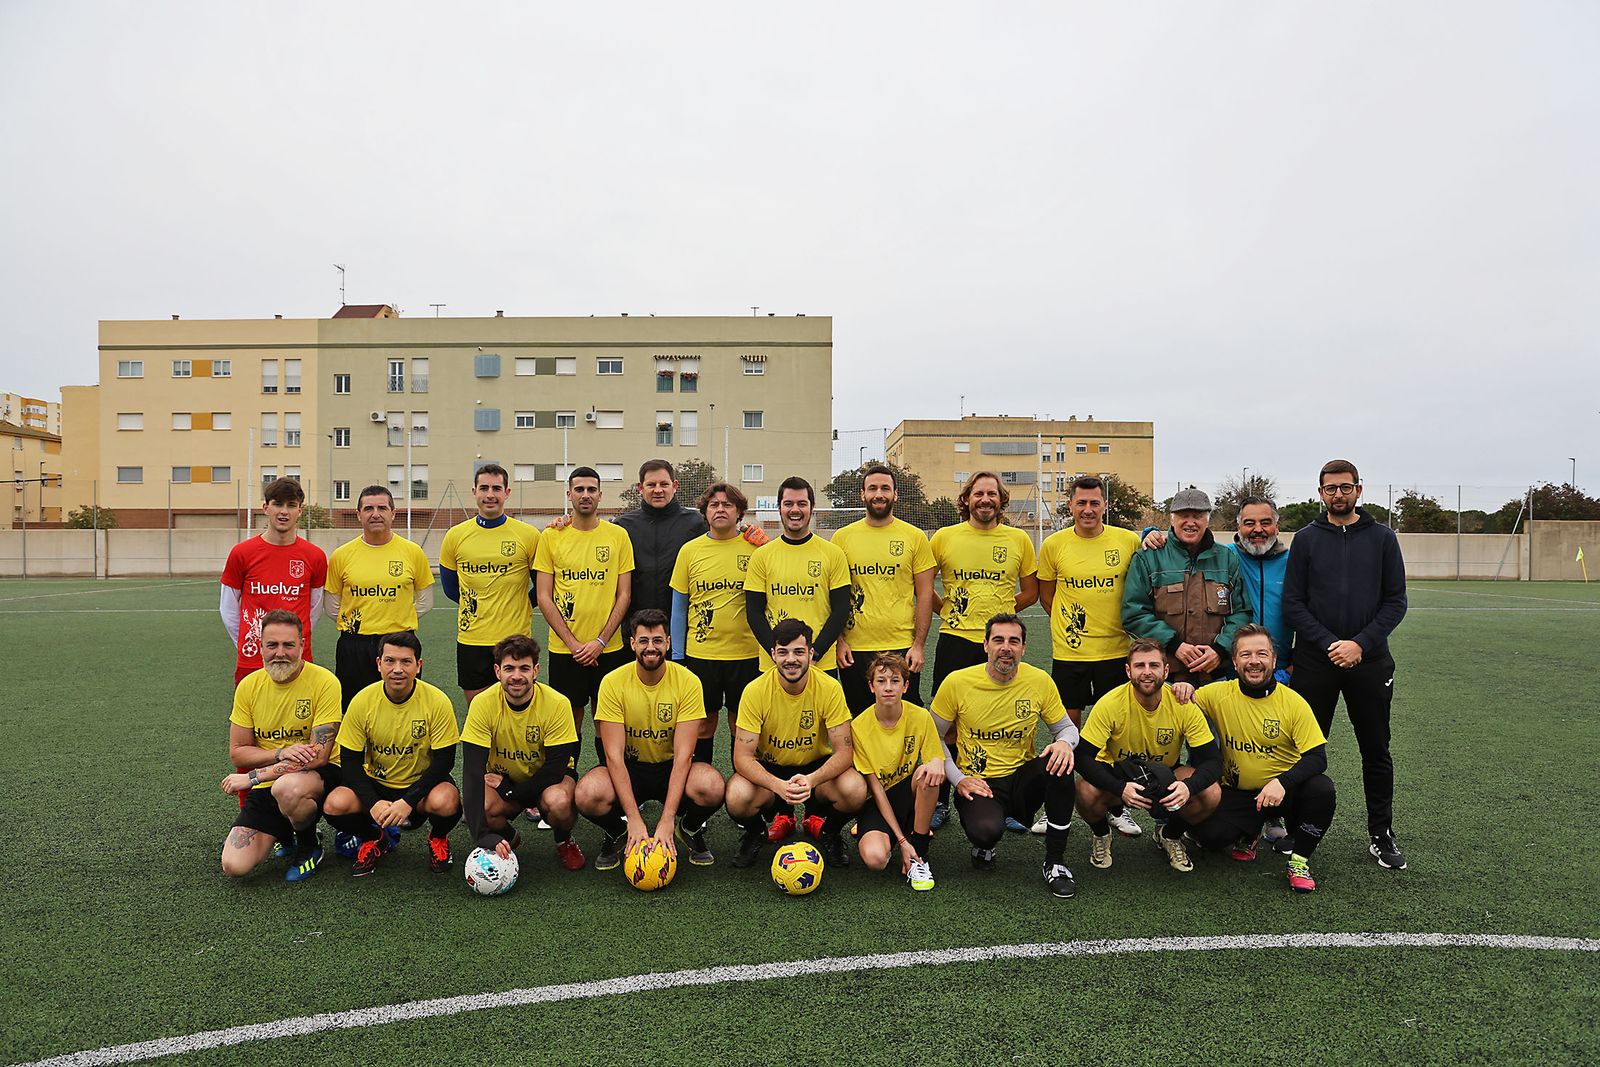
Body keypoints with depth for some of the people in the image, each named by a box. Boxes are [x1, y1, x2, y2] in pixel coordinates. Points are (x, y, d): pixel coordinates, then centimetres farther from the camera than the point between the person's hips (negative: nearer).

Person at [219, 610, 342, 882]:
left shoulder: (324, 682, -15)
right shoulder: (249, 686, 0)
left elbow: (318, 756, -18)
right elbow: (237, 753, 3)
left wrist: (253, 777, -19)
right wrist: (281, 753, -17)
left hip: (320, 777, -4)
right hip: (266, 788, 5)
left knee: (286, 787, -40)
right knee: (234, 865, -12)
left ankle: (309, 845, -6)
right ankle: (285, 833, 22)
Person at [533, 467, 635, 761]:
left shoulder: (618, 535, 2)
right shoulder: (551, 537, 2)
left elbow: (624, 595, 1)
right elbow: (544, 597, 0)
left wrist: (600, 642, -9)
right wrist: (572, 642, -8)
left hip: (609, 648, 0)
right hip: (564, 649, 0)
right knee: (570, 721, 8)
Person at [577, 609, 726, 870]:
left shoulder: (688, 682, -15)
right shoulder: (613, 682, -14)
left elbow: (683, 755, -18)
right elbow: (614, 755, -17)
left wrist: (667, 820, -26)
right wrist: (634, 819, -25)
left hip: (671, 768, 0)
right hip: (629, 768, 0)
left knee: (712, 787, -33)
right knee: (588, 794, -32)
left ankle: (691, 829, 4)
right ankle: (618, 834, 4)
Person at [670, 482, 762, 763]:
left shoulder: (756, 548, 0)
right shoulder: (690, 550, 2)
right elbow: (679, 606, 6)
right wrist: (677, 655, 4)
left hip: (746, 653, 0)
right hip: (700, 652, 1)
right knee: (703, 724, 9)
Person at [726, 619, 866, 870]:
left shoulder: (830, 688, -18)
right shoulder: (756, 691, -19)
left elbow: (844, 752, -17)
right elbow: (742, 757, -20)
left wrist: (811, 780, -37)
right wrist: (778, 785, -38)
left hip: (816, 767, 1)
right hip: (769, 770, 0)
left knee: (855, 790, -30)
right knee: (737, 797, -33)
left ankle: (829, 833, 6)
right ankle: (756, 833, 6)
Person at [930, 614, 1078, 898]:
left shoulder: (1040, 681, -4)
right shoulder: (957, 682, -9)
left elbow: (1067, 727, 8)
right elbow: (933, 737, 2)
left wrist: (1064, 742, -17)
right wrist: (958, 779, -10)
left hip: (1023, 778, 3)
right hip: (977, 783, -2)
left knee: (1060, 765, -30)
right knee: (987, 830, -35)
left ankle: (1055, 861, -12)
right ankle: (984, 844, 8)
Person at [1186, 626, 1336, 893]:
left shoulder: (1294, 702, -11)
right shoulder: (1218, 694, -8)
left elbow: (1317, 758, -14)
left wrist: (1282, 782, -31)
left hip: (1285, 790, 0)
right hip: (1237, 792, 0)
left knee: (1322, 788, -30)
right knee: (1209, 834, -23)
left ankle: (1299, 860, -6)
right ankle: (1248, 833, 15)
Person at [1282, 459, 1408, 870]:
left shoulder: (1382, 538, 5)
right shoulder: (1306, 539, 4)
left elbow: (1395, 601, 1)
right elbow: (1293, 603, 0)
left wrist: (1361, 644, -12)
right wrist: (1328, 643, -12)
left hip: (1370, 662, 1)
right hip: (1315, 663, -1)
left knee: (1376, 752, 9)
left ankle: (1381, 834, 22)